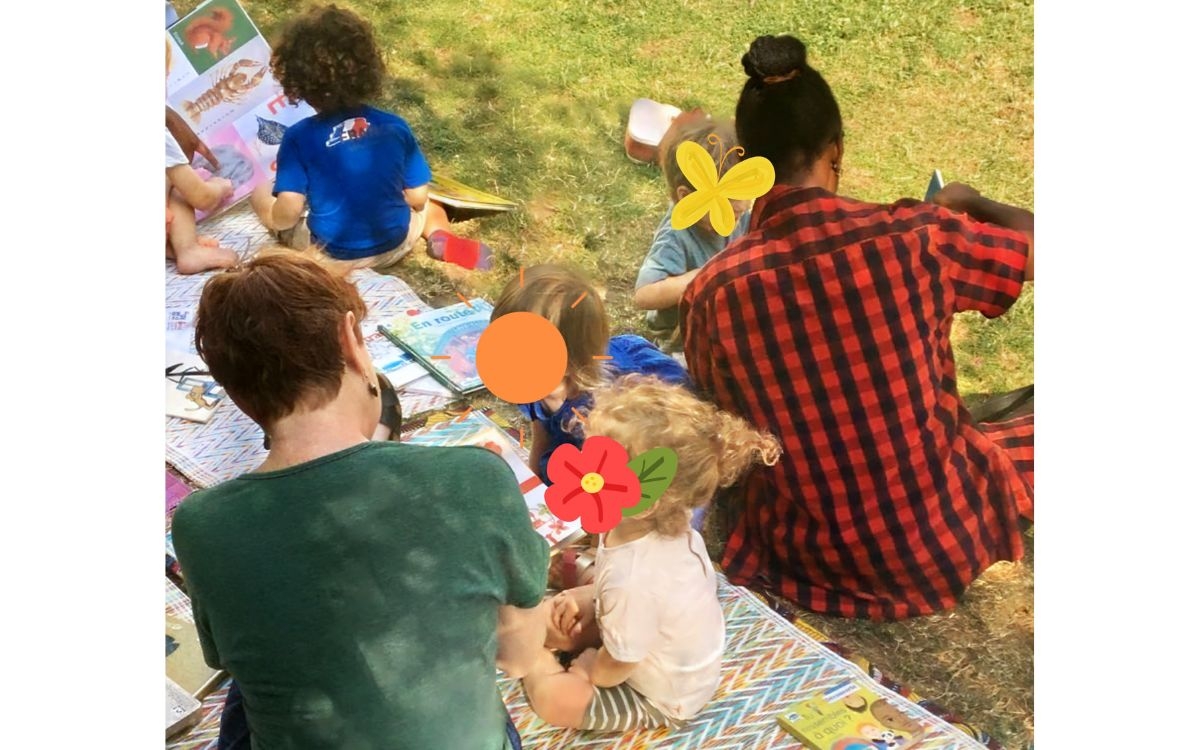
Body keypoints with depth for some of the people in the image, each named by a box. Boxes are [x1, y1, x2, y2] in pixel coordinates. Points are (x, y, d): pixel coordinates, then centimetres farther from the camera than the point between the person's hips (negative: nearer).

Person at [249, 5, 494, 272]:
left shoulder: (299, 137, -15)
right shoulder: (395, 126, -8)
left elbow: (287, 214, -20)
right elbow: (418, 198, -2)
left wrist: (274, 221, 4)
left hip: (332, 254, -2)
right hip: (395, 244, 2)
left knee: (261, 192, 21)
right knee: (428, 207, 36)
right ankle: (444, 241, 3)